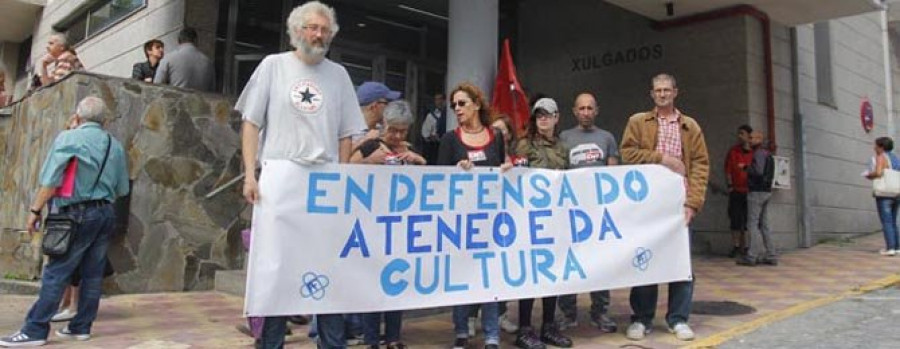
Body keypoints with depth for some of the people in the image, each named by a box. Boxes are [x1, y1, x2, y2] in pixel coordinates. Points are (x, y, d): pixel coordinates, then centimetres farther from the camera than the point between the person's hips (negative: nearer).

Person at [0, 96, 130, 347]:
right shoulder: (115, 145, 10)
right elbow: (122, 190, 12)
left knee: (56, 273, -2)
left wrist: (35, 209, -5)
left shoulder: (69, 138, -5)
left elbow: (51, 180, -12)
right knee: (93, 273, 9)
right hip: (106, 213, 5)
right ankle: (81, 327, 15)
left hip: (79, 214, -5)